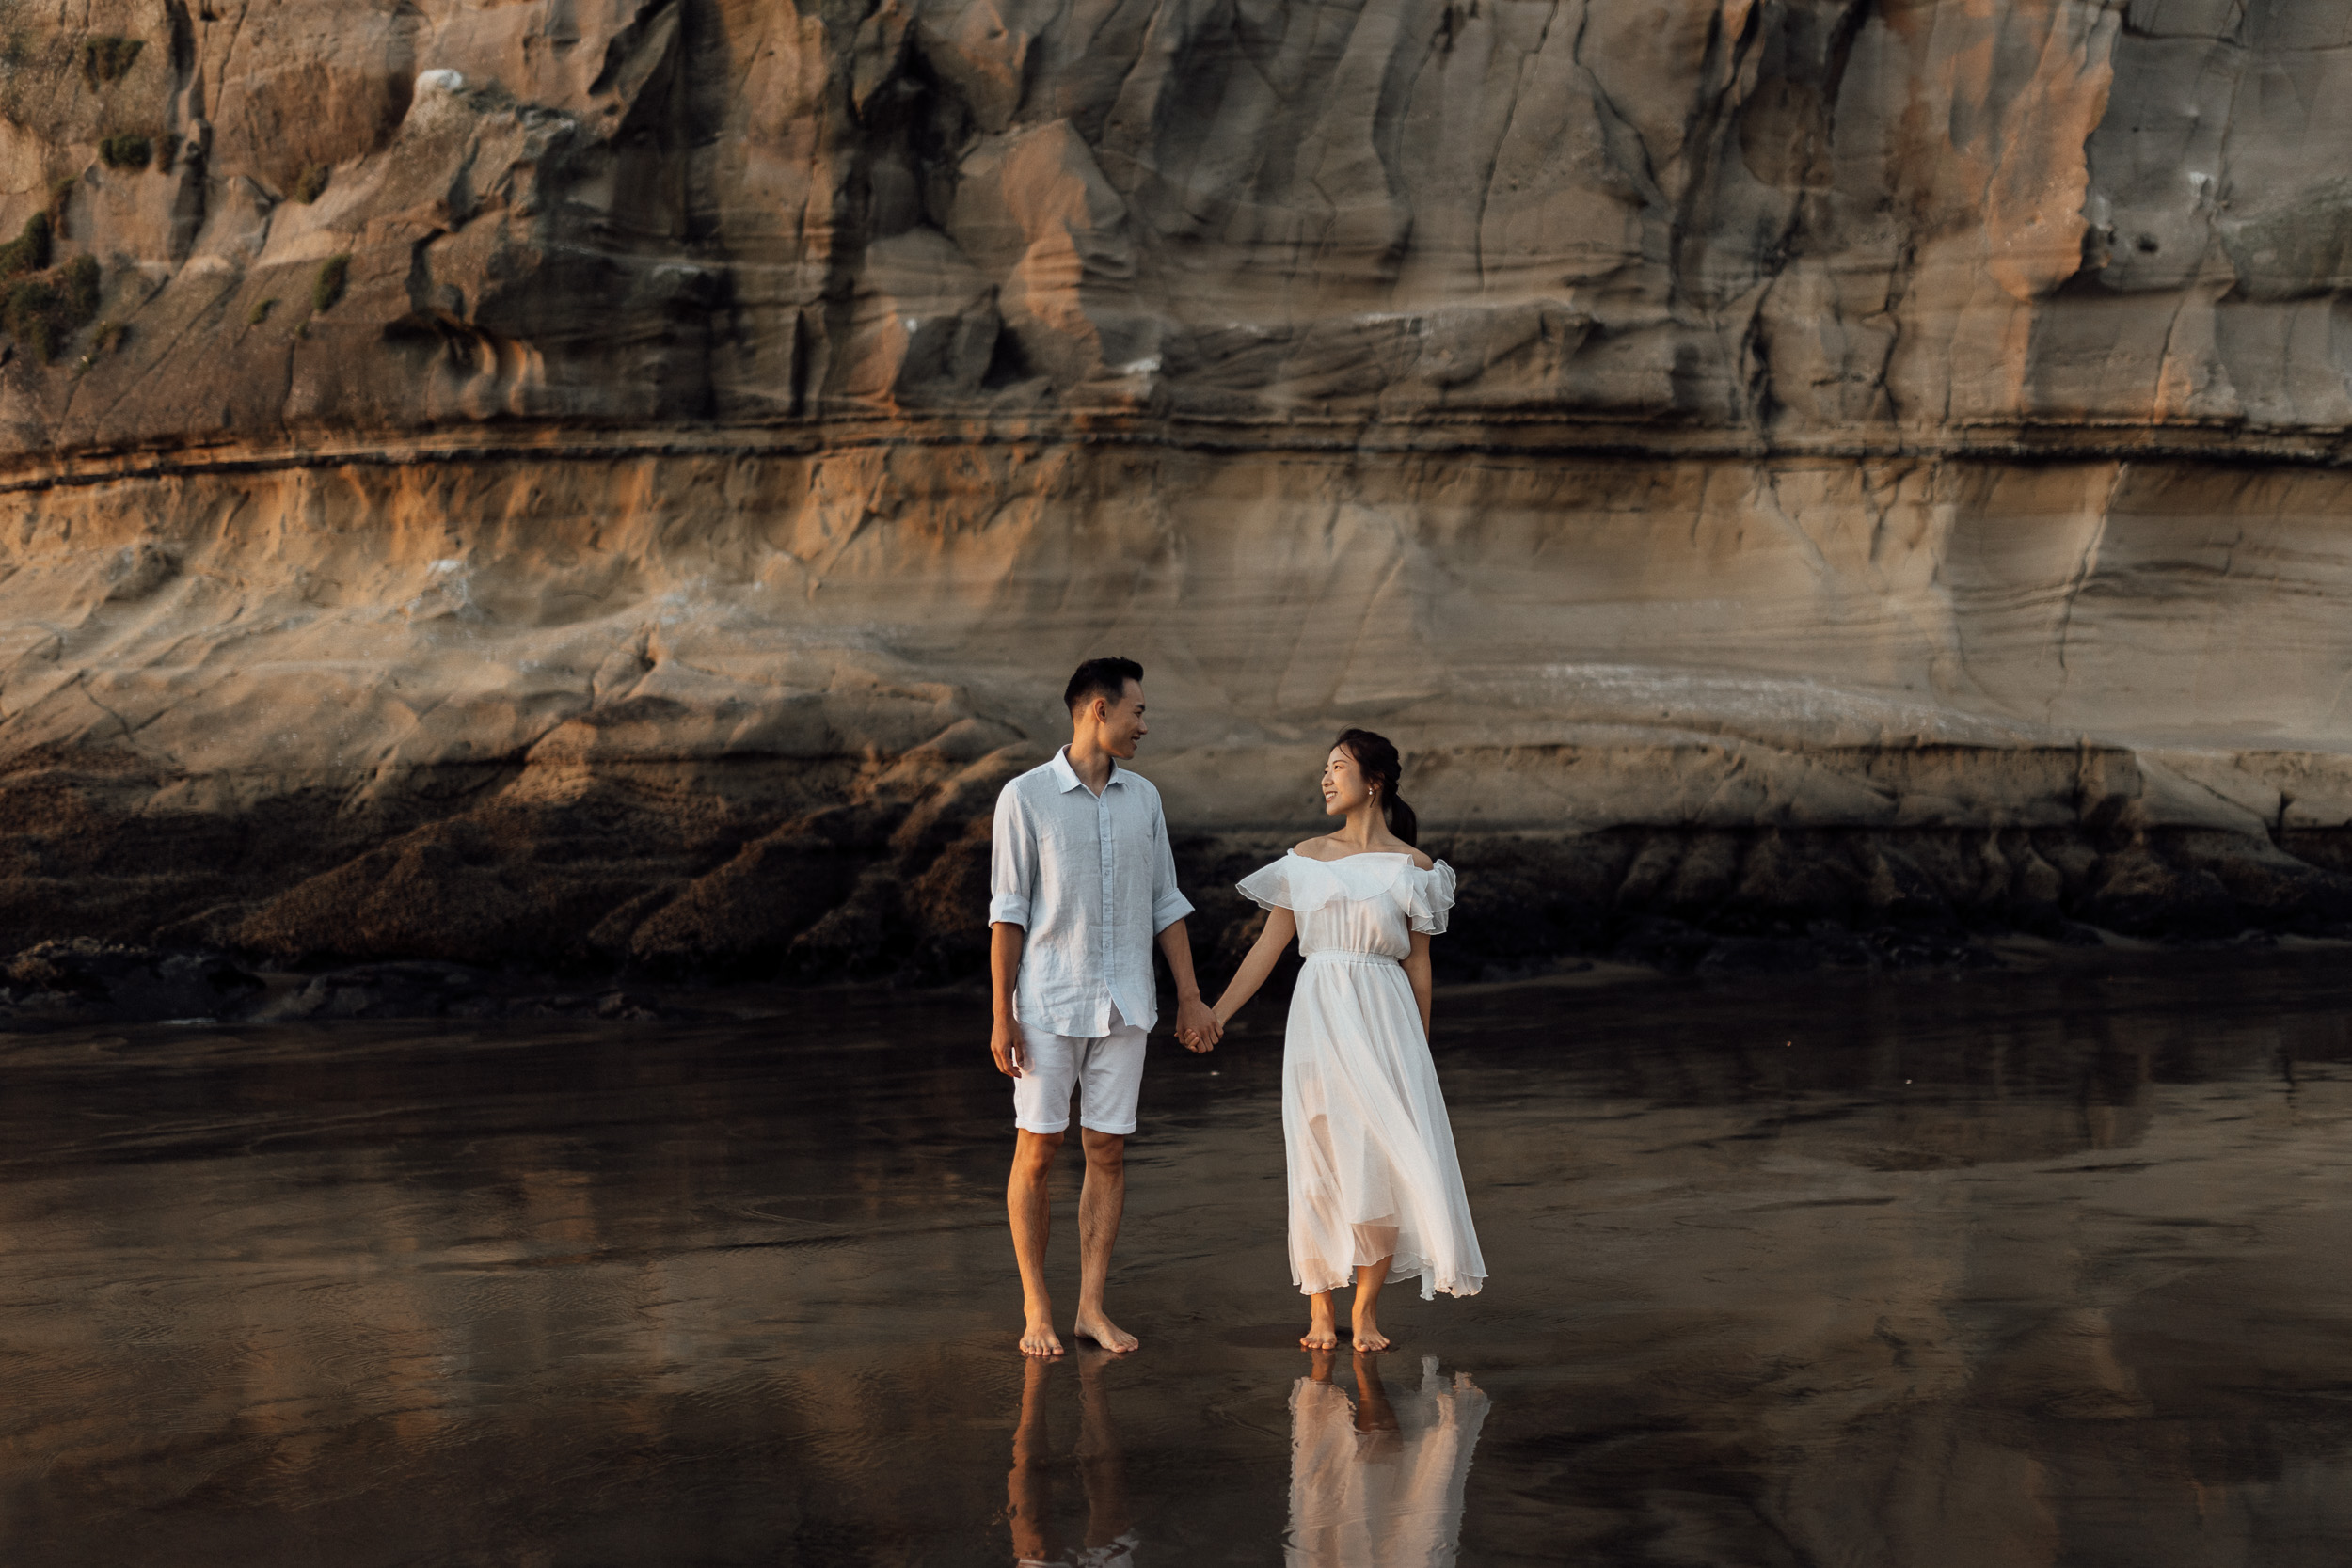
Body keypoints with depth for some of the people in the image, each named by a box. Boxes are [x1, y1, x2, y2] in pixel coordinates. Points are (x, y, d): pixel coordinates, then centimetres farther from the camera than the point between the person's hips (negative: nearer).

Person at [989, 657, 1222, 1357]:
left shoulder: (1143, 798, 7)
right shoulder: (1025, 796, -7)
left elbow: (1166, 904, 11)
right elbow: (1007, 911, -7)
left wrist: (1190, 998, 5)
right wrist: (1002, 1016, -10)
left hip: (1122, 1007, 4)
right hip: (1048, 1005, -4)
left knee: (1108, 1153, 4)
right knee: (1037, 1153, 0)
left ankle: (1092, 1306, 12)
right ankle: (1036, 1309, 11)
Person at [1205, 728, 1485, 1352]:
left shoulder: (1413, 868, 3)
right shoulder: (1306, 859, 7)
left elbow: (1418, 965, 6)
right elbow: (1268, 946, 8)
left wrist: (1417, 1055, 7)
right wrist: (1215, 1015, 2)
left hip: (1382, 1020, -1)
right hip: (1318, 1019, 1)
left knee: (1382, 1161, -6)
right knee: (1318, 1164, 2)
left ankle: (1367, 1307, 5)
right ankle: (1320, 1308, 11)